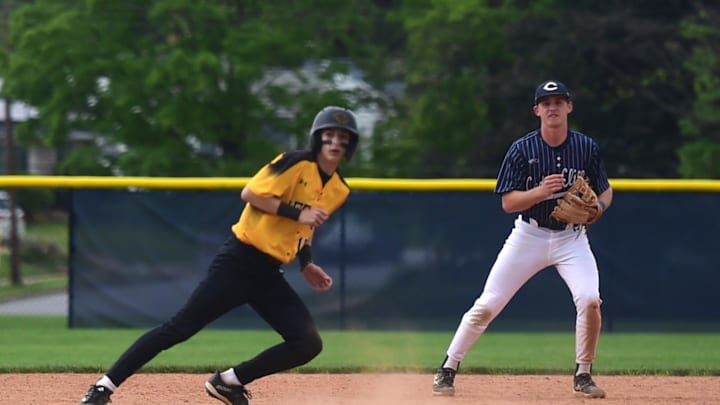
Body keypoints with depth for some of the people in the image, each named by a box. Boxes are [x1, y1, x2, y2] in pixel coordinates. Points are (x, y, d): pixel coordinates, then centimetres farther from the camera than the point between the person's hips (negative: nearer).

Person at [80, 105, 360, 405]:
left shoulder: (339, 191, 12)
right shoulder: (296, 163, -9)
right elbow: (250, 194, -17)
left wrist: (306, 264, 14)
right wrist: (297, 212, -19)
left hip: (269, 275, 7)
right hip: (239, 261, -7)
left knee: (308, 344, -4)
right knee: (179, 328, -11)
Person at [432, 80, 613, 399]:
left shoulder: (586, 147, -5)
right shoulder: (522, 150, -10)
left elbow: (605, 191, 8)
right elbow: (508, 202, -11)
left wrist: (597, 208, -16)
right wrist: (541, 191, -29)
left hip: (571, 237, 0)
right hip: (529, 235, 0)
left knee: (590, 300, -21)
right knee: (487, 306, -4)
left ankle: (583, 376, -2)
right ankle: (447, 369, 11)